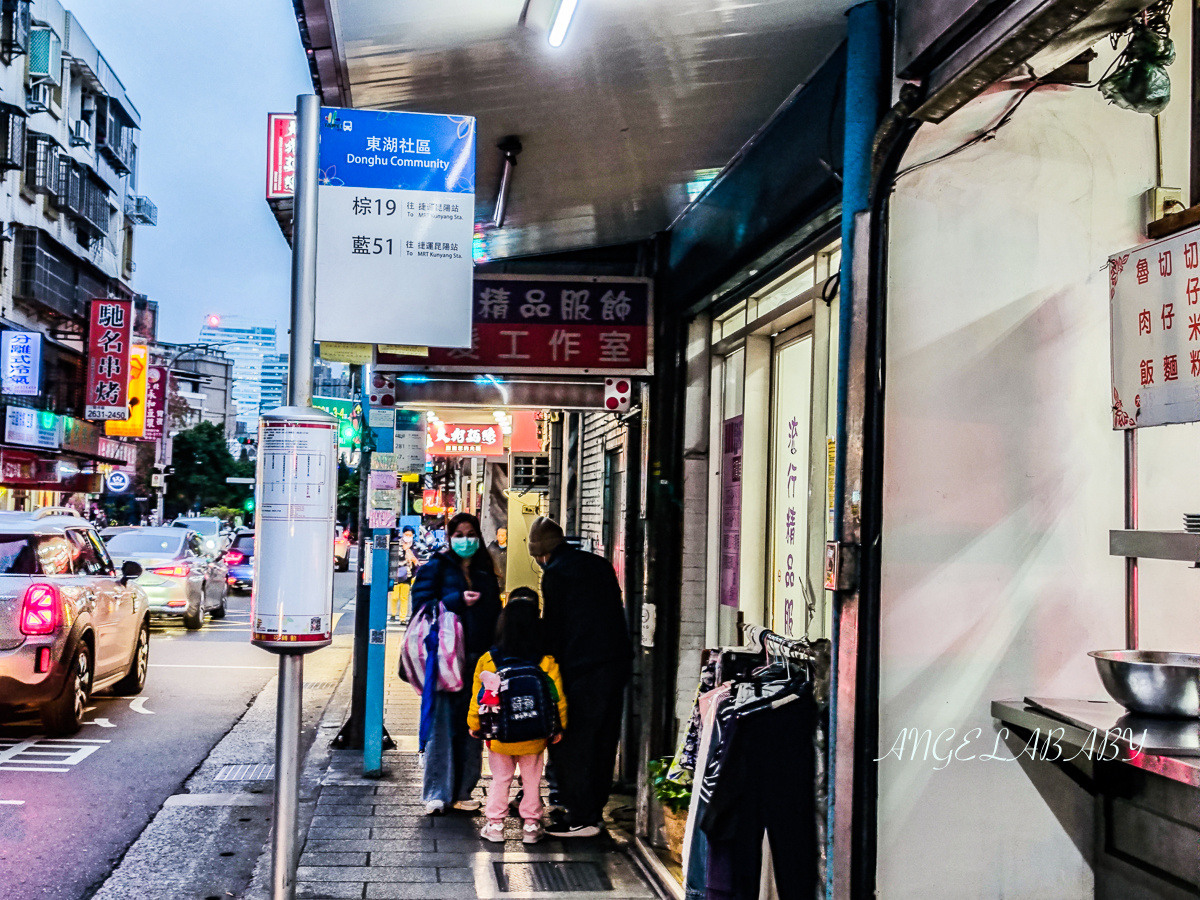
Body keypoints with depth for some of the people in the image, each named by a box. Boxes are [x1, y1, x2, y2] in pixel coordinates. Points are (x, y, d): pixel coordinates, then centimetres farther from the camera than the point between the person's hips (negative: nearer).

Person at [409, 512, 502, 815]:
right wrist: (457, 600, -14)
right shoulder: (435, 568, 6)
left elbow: (495, 614, 23)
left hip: (478, 660, 4)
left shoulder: (485, 573, 19)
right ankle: (437, 793, 3)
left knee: (473, 727, 5)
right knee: (442, 724, -5)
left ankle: (462, 791, 14)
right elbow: (421, 604, -5)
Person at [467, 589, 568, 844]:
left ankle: (495, 825, 20)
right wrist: (558, 727, 6)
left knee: (500, 779, 15)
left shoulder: (487, 660, -9)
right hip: (534, 737, 0)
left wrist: (474, 725, 13)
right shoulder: (547, 662, -11)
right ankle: (531, 825, 20)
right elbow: (558, 698, -6)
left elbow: (478, 697, -1)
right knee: (532, 780, 14)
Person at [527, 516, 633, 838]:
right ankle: (593, 809, 24)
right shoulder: (599, 564, 15)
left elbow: (553, 627, -6)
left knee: (571, 743, 0)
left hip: (582, 668, -8)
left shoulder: (556, 573, -7)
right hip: (617, 662, 8)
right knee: (603, 740, 15)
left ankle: (580, 818, 1)